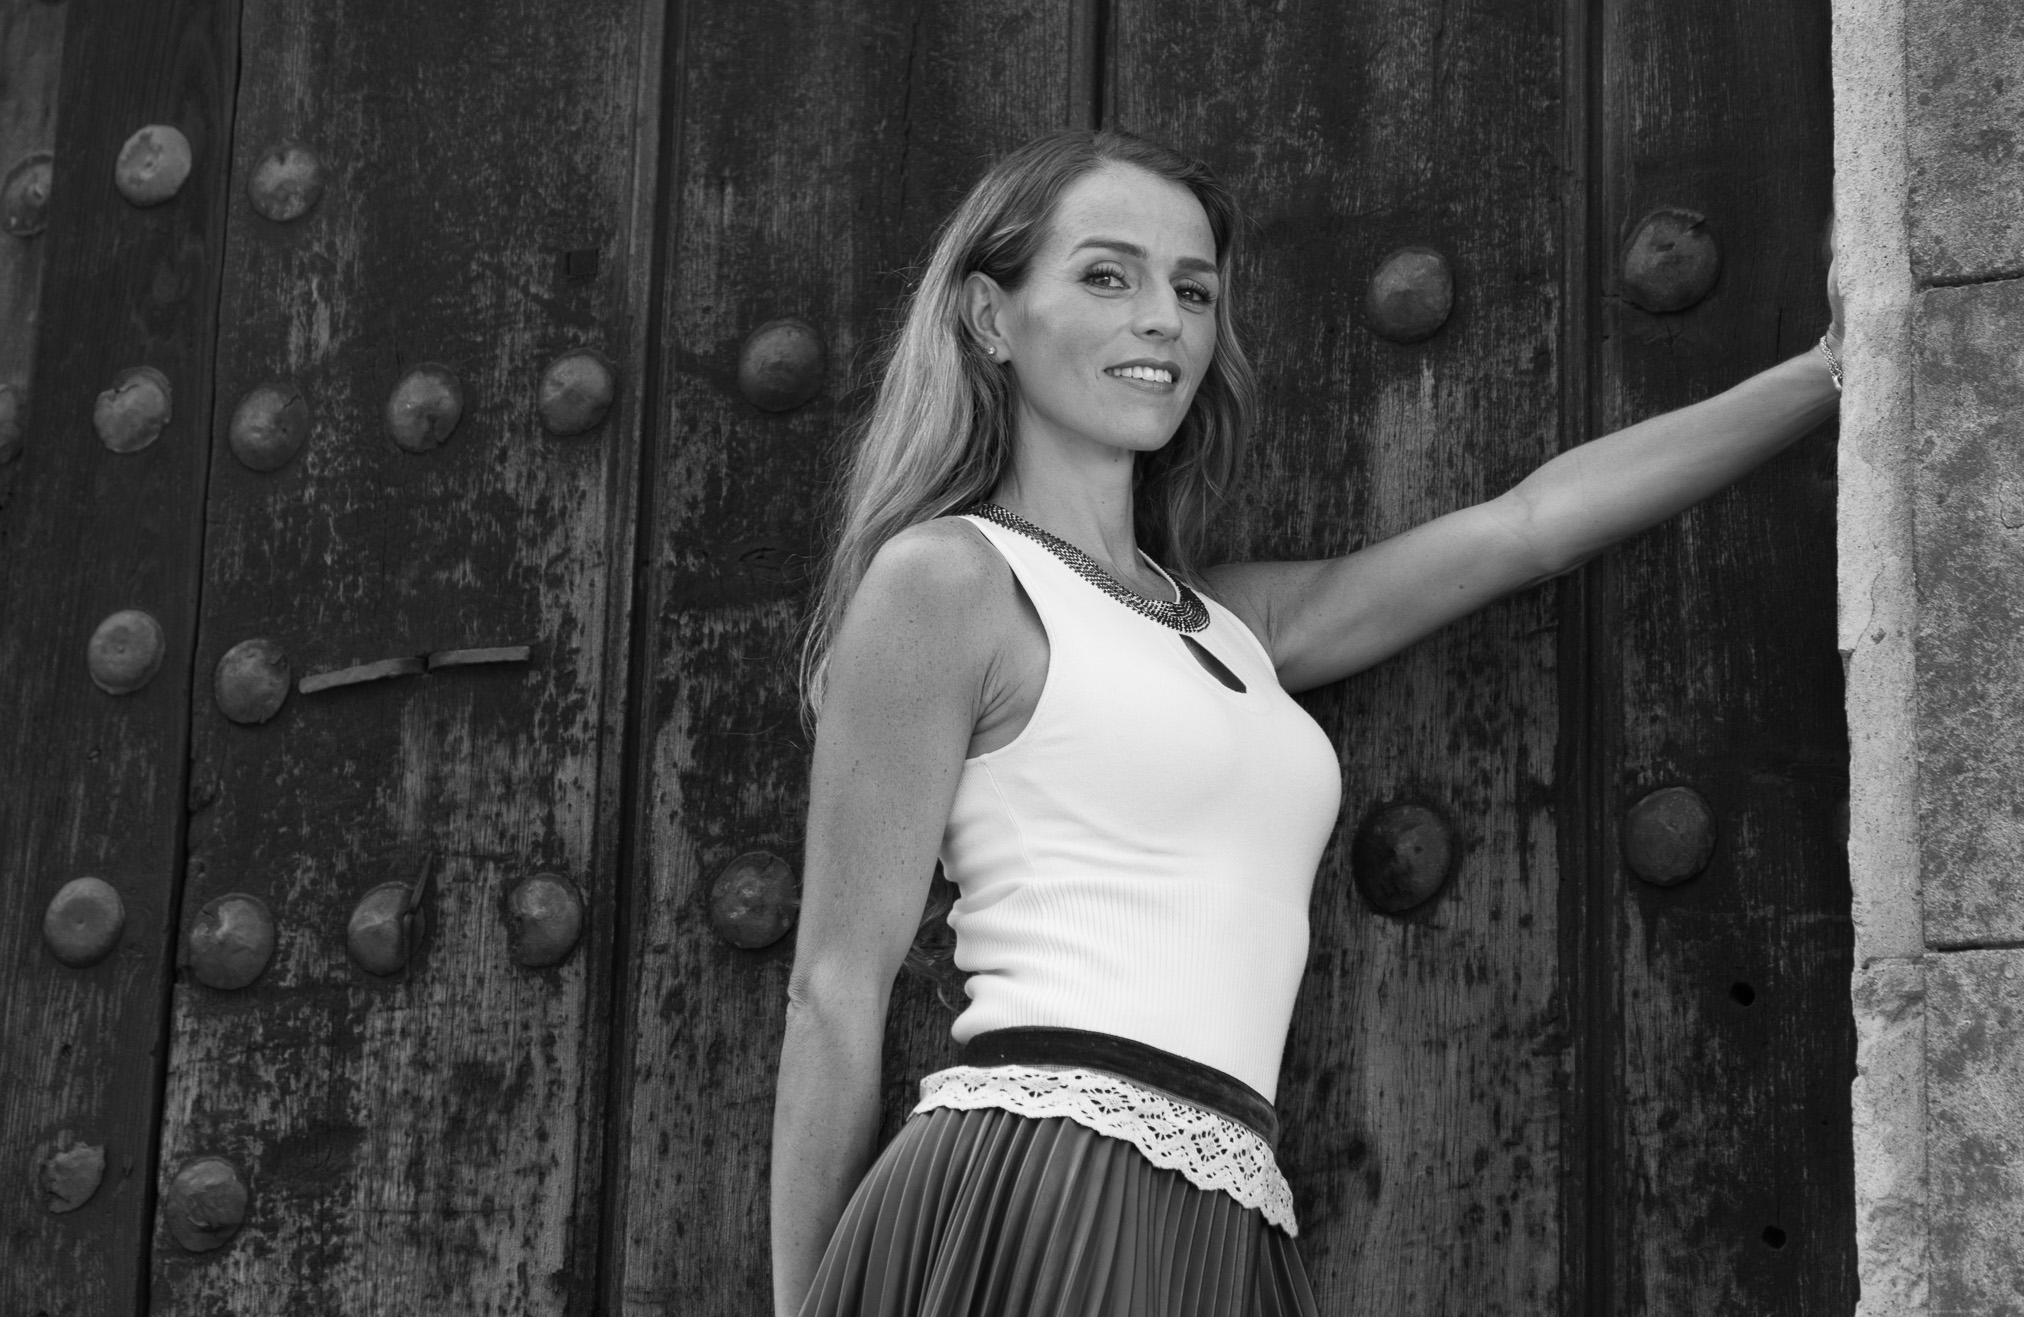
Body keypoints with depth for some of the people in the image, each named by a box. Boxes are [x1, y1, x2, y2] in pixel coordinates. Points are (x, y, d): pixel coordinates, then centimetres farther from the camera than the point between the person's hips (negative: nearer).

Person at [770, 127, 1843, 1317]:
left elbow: (1528, 525, 20)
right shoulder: (944, 575, -1)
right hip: (1036, 1203, -7)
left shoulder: (1228, 624, 21)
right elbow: (839, 991, -3)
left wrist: (1828, 375, 17)